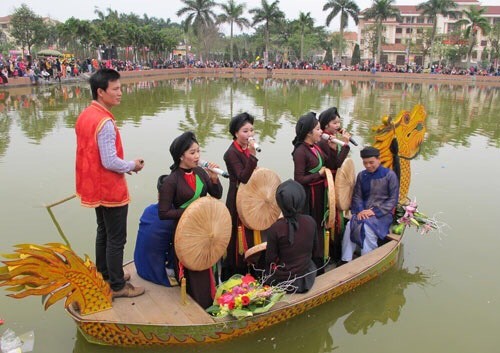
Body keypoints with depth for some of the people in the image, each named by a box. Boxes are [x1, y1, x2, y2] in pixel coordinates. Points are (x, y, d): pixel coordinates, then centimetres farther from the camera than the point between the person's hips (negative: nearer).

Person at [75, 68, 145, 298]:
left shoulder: (85, 116, 5)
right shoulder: (105, 122, -24)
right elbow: (110, 162, -26)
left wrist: (125, 165, 10)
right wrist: (132, 166, -8)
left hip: (95, 187, 10)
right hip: (111, 190, -10)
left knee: (103, 233, 22)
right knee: (116, 239, 3)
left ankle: (104, 276, 36)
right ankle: (117, 286, 16)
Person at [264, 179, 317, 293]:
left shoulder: (275, 228, -23)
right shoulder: (310, 222, -12)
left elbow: (270, 260, -13)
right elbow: (314, 248, 3)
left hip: (281, 282, -2)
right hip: (305, 280, 3)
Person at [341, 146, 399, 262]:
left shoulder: (389, 175, -4)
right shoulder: (361, 175, 9)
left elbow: (393, 199, -6)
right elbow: (357, 196, 9)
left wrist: (375, 212, -16)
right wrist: (360, 210, -12)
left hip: (382, 213, -3)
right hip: (364, 212, 4)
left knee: (368, 227, -34)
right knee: (350, 225, -27)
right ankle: (346, 260, -21)